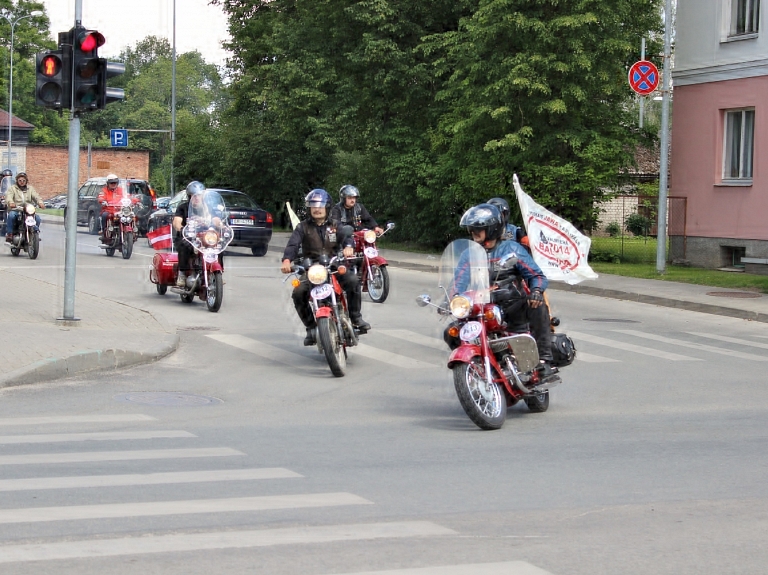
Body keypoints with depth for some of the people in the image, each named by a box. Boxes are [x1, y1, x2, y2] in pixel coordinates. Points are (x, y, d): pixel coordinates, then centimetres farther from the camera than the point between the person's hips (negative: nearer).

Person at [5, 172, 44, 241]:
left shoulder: (30, 189, 19)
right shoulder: (12, 188, 10)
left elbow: (36, 196, 2)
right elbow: (8, 196, -11)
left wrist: (40, 203, -22)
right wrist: (11, 202, -36)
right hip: (15, 210, -2)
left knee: (37, 218, -22)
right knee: (11, 215, -35)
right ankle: (9, 234, -27)